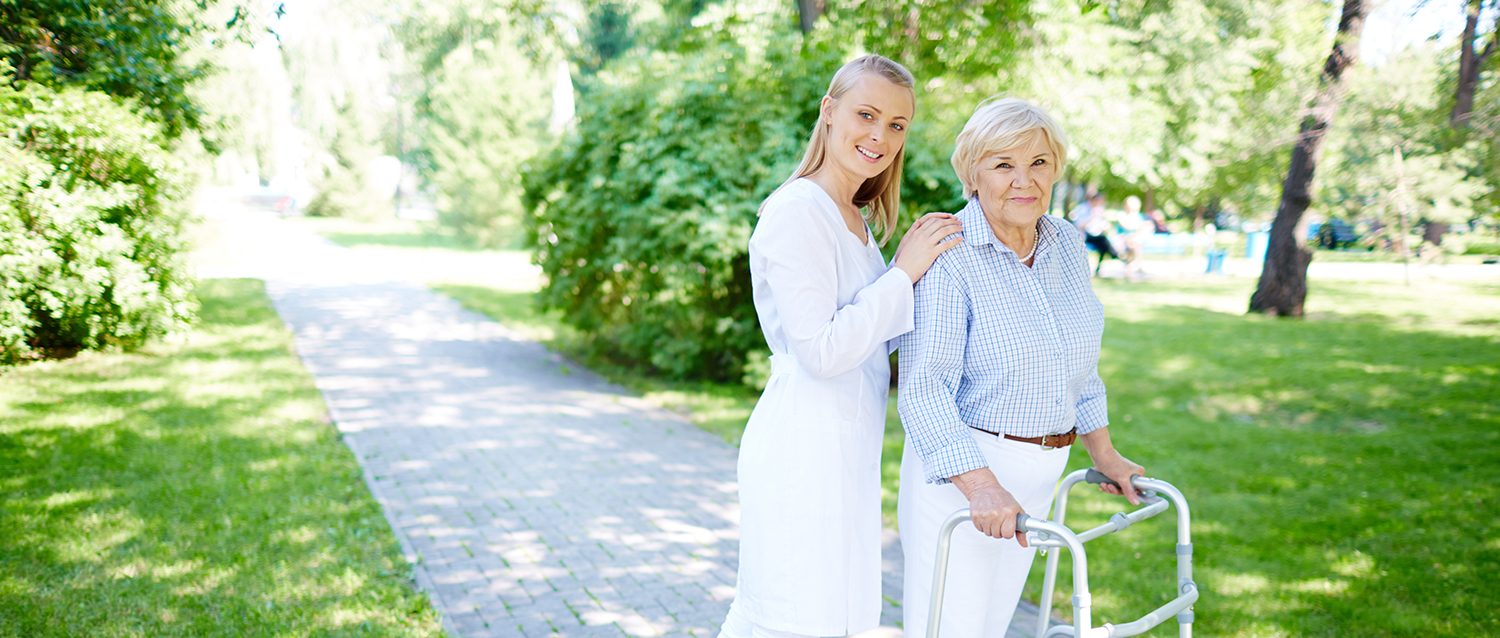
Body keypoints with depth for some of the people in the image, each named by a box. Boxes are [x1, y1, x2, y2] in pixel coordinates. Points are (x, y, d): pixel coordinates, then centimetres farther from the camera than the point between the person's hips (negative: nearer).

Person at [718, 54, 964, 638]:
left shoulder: (854, 219, 15)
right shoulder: (795, 212, -15)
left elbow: (877, 336, 18)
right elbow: (822, 350, -20)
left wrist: (925, 265, 5)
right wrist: (904, 273, -15)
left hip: (842, 450, 9)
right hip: (805, 450, -9)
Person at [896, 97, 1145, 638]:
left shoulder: (1066, 245, 5)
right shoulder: (946, 258, -17)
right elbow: (924, 387, -23)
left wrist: (1103, 453, 19)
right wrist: (981, 486, -32)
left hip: (1037, 475, 7)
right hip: (958, 471, -6)